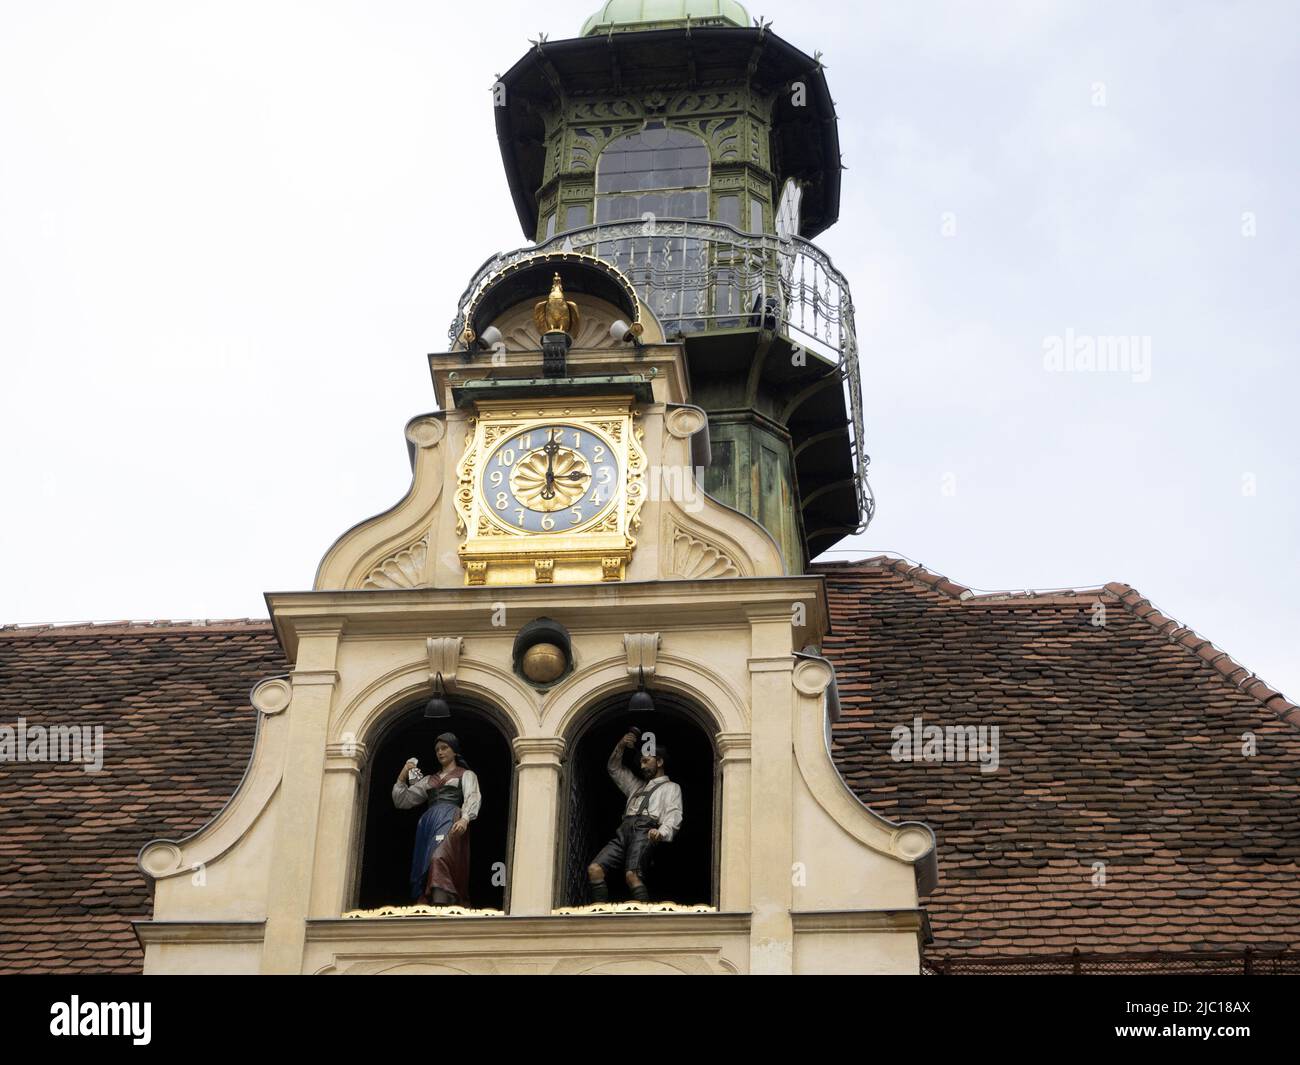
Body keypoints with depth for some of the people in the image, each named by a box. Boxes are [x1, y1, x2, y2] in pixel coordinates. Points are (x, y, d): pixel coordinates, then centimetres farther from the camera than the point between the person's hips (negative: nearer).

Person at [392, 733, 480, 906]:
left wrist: (465, 818, -24)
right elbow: (402, 801, 26)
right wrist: (402, 777, 11)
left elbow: (472, 797, -4)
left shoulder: (466, 775, 16)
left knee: (439, 858, -30)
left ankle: (440, 908, -44)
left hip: (451, 820, -6)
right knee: (424, 866, -9)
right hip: (428, 824, 6)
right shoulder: (429, 780, 30)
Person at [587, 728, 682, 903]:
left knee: (632, 875, -33)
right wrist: (621, 746, 26)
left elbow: (673, 818, 3)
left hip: (645, 831, -6)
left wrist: (661, 832, -19)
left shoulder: (671, 788, 19)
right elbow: (614, 769, 43)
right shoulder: (638, 786, 38)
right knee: (594, 869, -20)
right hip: (624, 832, 6)